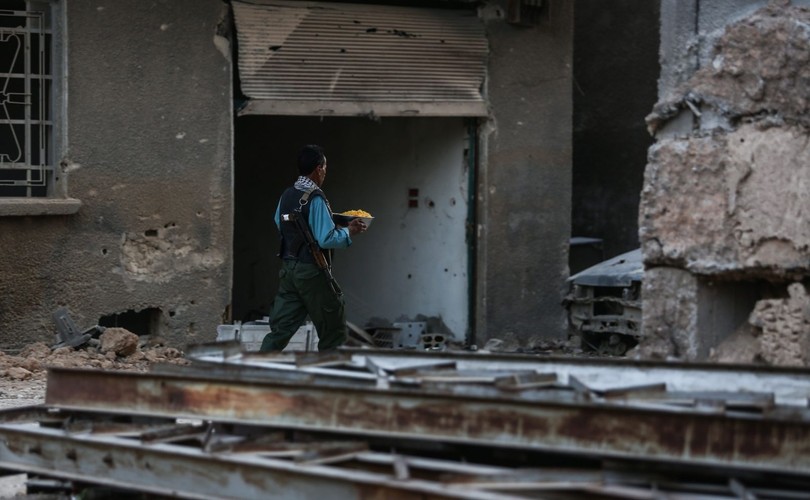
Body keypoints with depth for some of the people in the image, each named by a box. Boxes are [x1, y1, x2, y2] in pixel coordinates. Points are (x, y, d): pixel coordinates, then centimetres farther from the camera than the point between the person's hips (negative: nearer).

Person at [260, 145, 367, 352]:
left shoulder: (287, 196, 6)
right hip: (312, 273, -7)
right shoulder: (315, 199, -16)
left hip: (288, 270, 7)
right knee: (333, 331, 9)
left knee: (280, 328, 6)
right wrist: (349, 232, -5)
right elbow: (326, 239, -20)